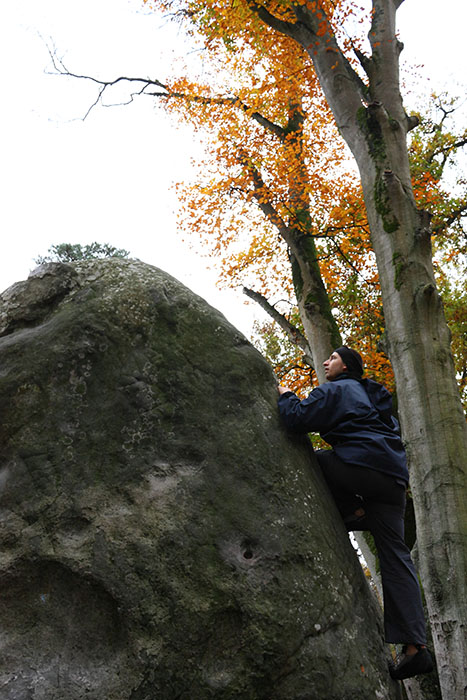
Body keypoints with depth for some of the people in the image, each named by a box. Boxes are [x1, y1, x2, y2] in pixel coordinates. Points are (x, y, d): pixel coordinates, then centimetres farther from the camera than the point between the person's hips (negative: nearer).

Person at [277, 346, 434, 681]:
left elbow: (298, 418, -9)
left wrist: (286, 396, 10)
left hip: (361, 466, -8)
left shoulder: (334, 390, 3)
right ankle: (415, 646, -2)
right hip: (395, 478, 9)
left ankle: (353, 511, 2)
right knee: (395, 556, 3)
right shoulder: (375, 396, 29)